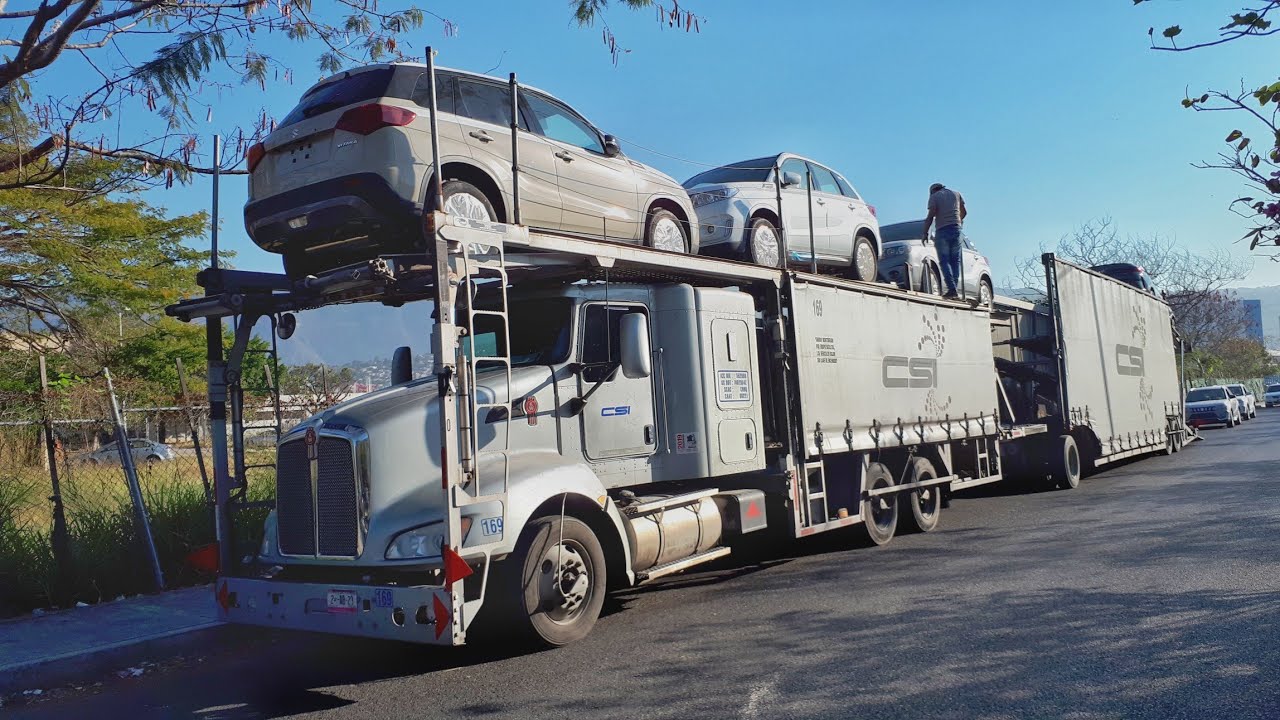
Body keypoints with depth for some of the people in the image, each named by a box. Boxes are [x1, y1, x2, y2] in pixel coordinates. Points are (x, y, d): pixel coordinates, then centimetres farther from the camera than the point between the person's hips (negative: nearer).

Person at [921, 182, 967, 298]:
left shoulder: (934, 196, 3)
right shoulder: (956, 194, 17)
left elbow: (930, 216, -8)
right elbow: (964, 212, 23)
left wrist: (925, 233, -7)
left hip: (942, 230, -4)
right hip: (956, 229, 4)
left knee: (944, 261, -4)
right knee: (955, 260, 8)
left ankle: (952, 288, -19)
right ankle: (954, 287, -1)